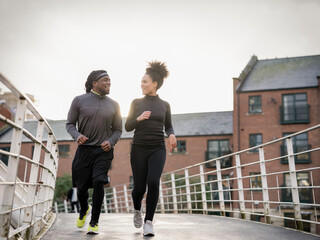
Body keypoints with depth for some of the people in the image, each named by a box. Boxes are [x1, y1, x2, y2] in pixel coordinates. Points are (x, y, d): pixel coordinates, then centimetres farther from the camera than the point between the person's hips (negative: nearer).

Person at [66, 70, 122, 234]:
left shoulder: (113, 105, 8)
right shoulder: (79, 100, 2)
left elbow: (118, 130, 12)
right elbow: (70, 124, 5)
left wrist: (110, 142, -9)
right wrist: (77, 136, -17)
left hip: (103, 151, 0)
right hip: (84, 149, 0)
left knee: (98, 182, -17)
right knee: (82, 186, 5)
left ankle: (94, 222, -4)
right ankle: (84, 210, 39)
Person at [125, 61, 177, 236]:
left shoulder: (165, 105, 7)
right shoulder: (136, 103, 5)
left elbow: (168, 126, 19)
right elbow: (128, 127, 5)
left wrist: (172, 135, -4)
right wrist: (139, 118, -16)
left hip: (158, 149, 0)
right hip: (139, 149, 0)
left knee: (153, 182, -23)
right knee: (139, 188, 1)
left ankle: (148, 222, -12)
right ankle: (137, 209, 36)